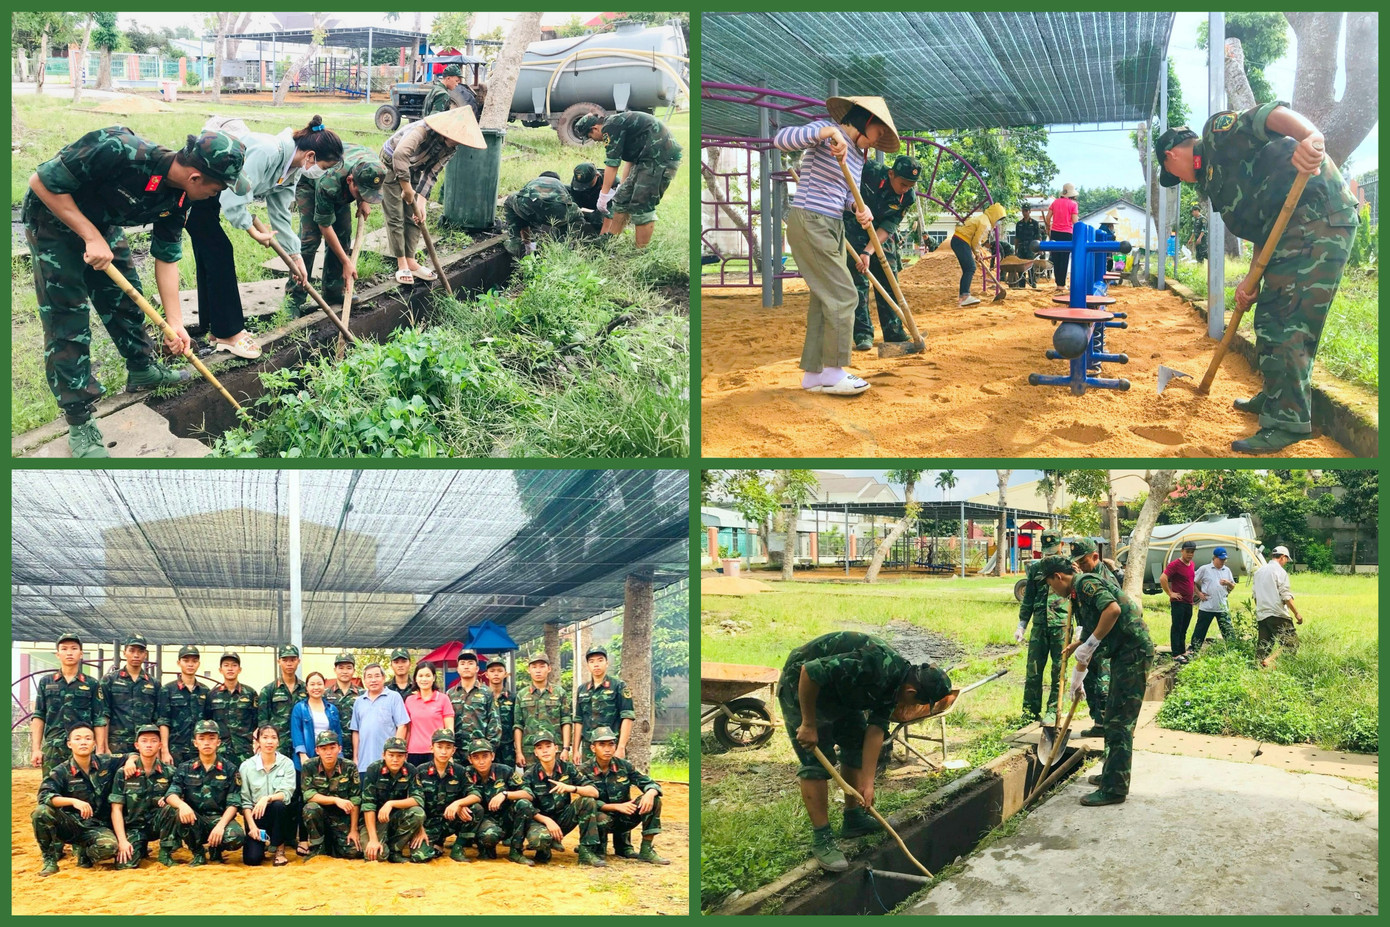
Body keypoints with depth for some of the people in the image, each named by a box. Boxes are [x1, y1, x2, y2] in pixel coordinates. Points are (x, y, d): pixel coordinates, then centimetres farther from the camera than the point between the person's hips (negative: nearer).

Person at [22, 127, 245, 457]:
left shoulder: (178, 198, -14)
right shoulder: (118, 151, -39)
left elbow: (167, 257, -2)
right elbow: (42, 181, -30)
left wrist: (175, 323, -5)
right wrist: (91, 237, -29)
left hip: (102, 222, 7)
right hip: (53, 217, -7)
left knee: (126, 298, 15)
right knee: (67, 319, -6)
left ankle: (143, 371, 40)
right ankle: (79, 423, 1)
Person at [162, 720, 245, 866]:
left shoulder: (230, 769, 2)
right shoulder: (185, 769, 6)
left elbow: (233, 804, -5)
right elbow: (171, 795, -8)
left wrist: (220, 825, -24)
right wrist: (182, 804, -32)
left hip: (220, 818, -1)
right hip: (195, 821, 1)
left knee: (236, 837, -33)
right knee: (180, 814, -33)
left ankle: (216, 850, 5)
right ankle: (198, 853, -7)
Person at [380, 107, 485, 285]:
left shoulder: (451, 148, -13)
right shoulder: (423, 130, -37)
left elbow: (432, 174, -11)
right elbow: (400, 154, -49)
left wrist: (422, 202, -20)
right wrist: (407, 189, -44)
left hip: (413, 170, 7)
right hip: (391, 165, -7)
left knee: (415, 217, 4)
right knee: (396, 217, -7)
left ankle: (411, 261, 11)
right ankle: (402, 265, -2)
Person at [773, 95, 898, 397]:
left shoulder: (856, 155, 14)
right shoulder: (824, 131, -11)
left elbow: (848, 196, 15)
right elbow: (781, 139, -25)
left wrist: (860, 208, -9)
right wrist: (828, 131, -37)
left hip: (833, 228, 9)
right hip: (809, 224, -9)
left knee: (824, 301, 9)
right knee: (843, 296, -9)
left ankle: (813, 373, 16)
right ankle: (833, 372, -2)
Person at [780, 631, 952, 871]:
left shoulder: (893, 683, -4)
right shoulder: (875, 665, -34)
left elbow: (876, 730, -4)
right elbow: (811, 671, -35)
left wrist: (867, 782, -9)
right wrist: (808, 724, -26)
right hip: (802, 685, -9)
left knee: (857, 745, 13)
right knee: (817, 762, -11)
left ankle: (853, 819, 27)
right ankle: (821, 840, -4)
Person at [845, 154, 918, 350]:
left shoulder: (908, 197, -16)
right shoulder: (869, 170, -26)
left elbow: (888, 227, -19)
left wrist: (868, 252, -28)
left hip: (881, 232, 4)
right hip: (854, 226, -4)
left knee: (889, 280, 4)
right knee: (858, 279, -11)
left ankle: (894, 332, 12)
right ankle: (862, 334, -9)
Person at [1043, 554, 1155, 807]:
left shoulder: (1086, 583, -11)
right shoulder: (1081, 592, 20)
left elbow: (1113, 609, -30)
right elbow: (1092, 637, 29)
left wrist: (1089, 644, -22)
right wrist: (1077, 677, 36)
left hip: (1133, 652, -11)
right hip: (1123, 653, 11)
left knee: (1120, 722, -8)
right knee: (1113, 717, 19)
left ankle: (1114, 789, -5)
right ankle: (1111, 774, 31)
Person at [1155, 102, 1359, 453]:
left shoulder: (1218, 131, 0)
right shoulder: (1213, 176, 26)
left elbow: (1269, 115, -20)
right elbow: (1260, 229, 24)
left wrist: (1310, 136, -40)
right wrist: (1251, 280, 13)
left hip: (1319, 216, -10)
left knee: (1286, 323, -10)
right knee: (1269, 317, 20)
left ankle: (1288, 422, -8)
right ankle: (1274, 398, 35)